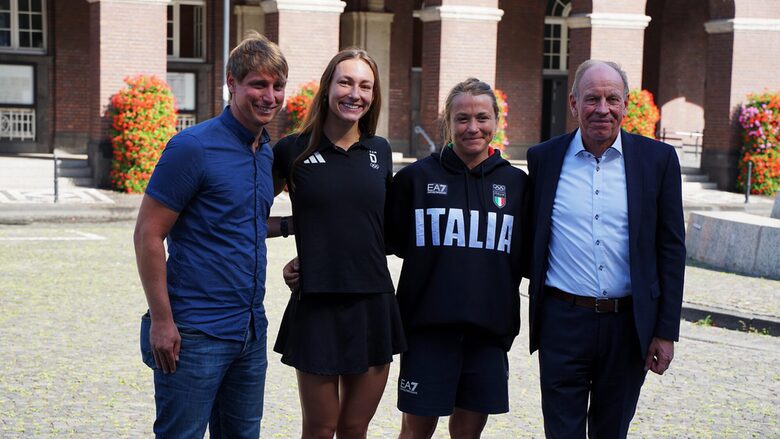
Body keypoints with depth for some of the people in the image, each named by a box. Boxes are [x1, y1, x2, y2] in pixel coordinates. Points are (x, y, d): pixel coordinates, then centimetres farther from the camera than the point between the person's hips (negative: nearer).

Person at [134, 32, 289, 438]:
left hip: (250, 329, 8)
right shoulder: (193, 147, -13)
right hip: (195, 334, -7)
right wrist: (161, 321, -17)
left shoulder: (267, 152, 10)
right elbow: (148, 235, -14)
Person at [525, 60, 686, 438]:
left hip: (628, 325, 0)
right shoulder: (544, 158, 2)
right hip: (563, 322, 0)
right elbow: (532, 242, 9)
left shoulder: (658, 159, 0)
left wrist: (666, 332, -2)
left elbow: (671, 249, 1)